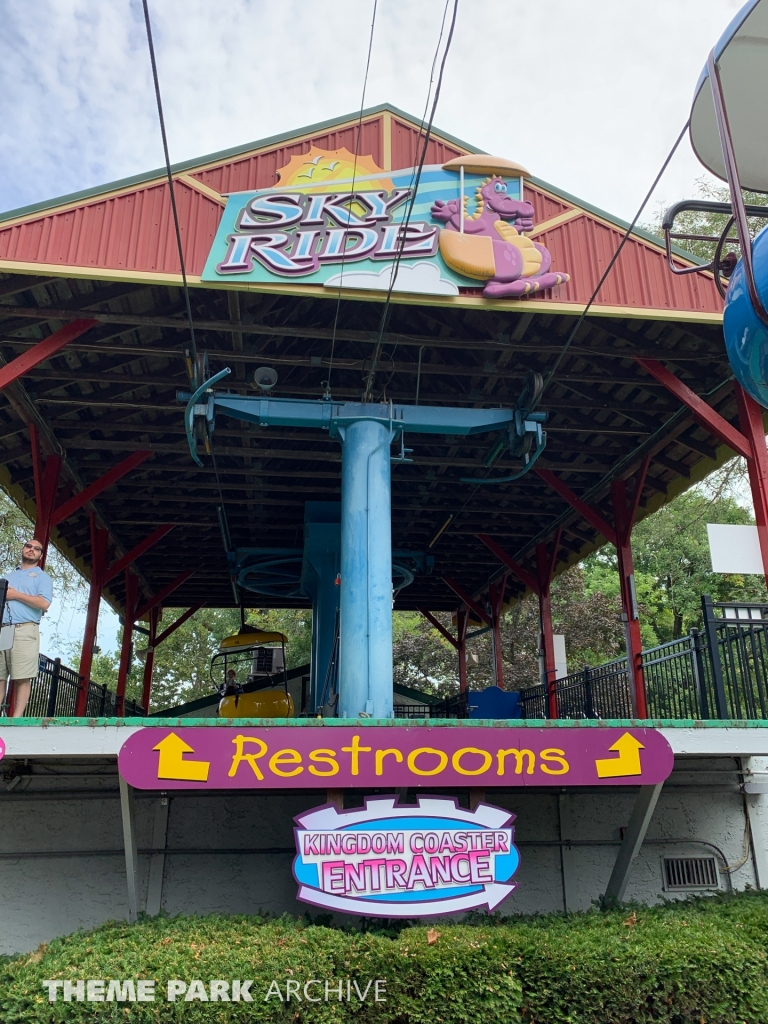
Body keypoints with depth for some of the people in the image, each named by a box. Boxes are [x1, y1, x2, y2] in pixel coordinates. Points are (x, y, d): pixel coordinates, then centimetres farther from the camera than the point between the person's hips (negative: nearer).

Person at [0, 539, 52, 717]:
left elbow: (44, 603, -5)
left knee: (22, 678, -8)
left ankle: (16, 718, -9)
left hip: (24, 630, -5)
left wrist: (15, 595, -5)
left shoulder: (42, 576, 11)